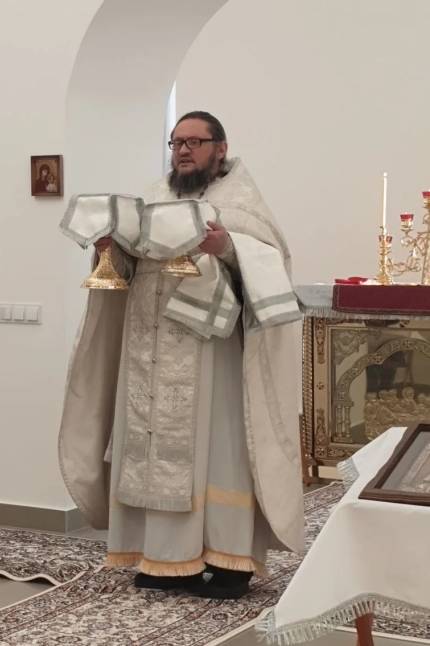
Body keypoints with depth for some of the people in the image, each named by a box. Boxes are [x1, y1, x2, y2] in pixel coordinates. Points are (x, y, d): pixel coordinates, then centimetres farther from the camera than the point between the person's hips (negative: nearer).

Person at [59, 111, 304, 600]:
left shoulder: (238, 197, 4)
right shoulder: (154, 199, 18)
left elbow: (271, 255, -13)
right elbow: (127, 267, 12)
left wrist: (228, 245, -31)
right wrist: (111, 248, -10)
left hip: (210, 343, -5)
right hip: (151, 348, 5)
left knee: (216, 443, -6)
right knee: (155, 442, 4)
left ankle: (228, 559, -2)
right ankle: (164, 555, 11)